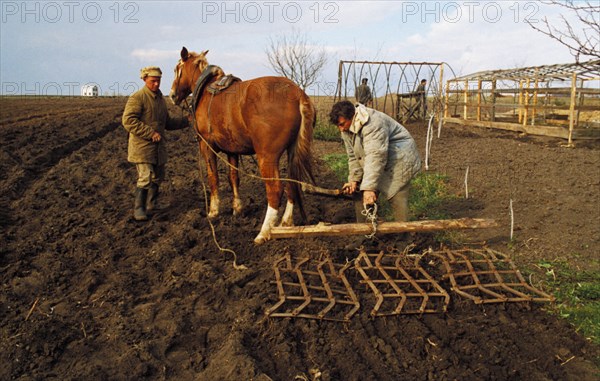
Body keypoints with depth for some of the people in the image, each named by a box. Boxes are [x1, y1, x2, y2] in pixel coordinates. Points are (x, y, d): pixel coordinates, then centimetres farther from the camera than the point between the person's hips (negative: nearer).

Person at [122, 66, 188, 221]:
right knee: (145, 178, -13)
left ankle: (151, 204, 32)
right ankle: (138, 209, -2)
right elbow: (128, 120, -21)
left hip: (159, 146, 8)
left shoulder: (160, 98, 15)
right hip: (142, 146, -8)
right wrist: (150, 133, -23)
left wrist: (186, 121, 14)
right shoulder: (137, 97, -11)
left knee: (157, 177, 15)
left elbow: (167, 122, 24)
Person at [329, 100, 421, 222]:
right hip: (377, 163, 9)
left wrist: (369, 188, -40)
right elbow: (353, 157, 3)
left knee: (397, 200, -15)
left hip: (399, 160, -8)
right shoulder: (346, 129, -3)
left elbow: (376, 157, -37)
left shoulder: (372, 123, -31)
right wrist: (354, 180, -9)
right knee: (359, 195, 6)